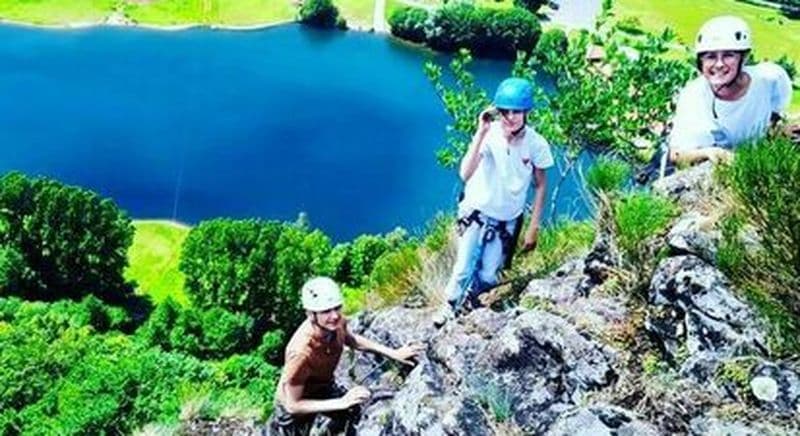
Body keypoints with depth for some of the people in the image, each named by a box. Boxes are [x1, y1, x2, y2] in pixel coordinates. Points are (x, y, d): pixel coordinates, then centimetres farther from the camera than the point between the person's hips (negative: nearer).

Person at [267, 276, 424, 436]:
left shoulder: (336, 323, -26)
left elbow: (352, 340, 1)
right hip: (295, 409, -5)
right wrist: (341, 403, -36)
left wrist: (393, 353, -2)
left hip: (325, 387, 5)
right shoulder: (300, 353, -44)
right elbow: (293, 405, -33)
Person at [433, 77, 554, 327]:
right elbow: (465, 174, -36)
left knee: (488, 276, 5)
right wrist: (481, 133, -41)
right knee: (464, 269, -2)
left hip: (508, 220, 1)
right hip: (477, 212, -1)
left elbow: (541, 185, -3)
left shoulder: (537, 144, -18)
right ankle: (451, 304, 30)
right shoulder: (489, 134, -23)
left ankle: (470, 295, 41)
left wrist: (534, 227, -2)